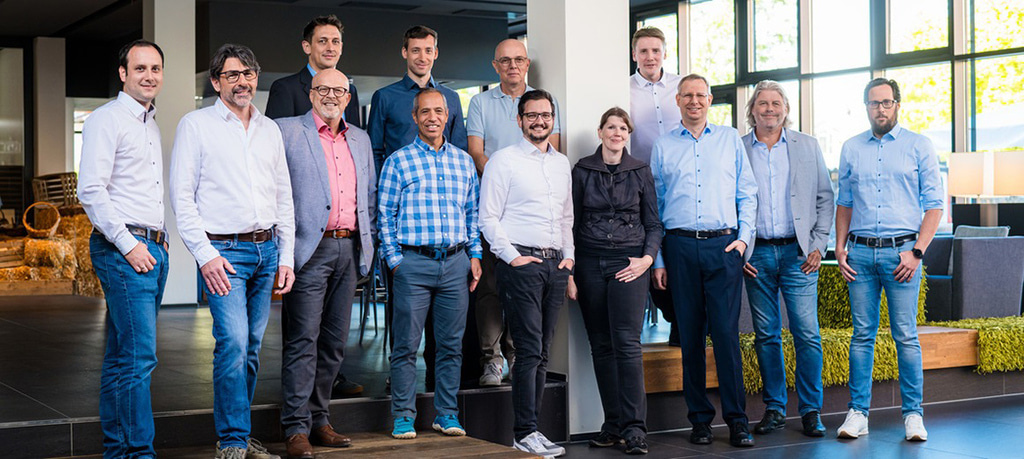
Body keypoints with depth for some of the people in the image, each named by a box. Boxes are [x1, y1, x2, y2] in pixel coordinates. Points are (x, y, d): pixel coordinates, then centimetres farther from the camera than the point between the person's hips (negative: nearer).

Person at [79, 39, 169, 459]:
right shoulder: (107, 120, -6)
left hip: (152, 248, 8)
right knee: (139, 356, -12)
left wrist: (160, 238, 15)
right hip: (122, 249, -8)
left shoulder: (151, 125, 20)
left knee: (122, 355, 11)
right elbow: (91, 191, -14)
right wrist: (128, 244, -15)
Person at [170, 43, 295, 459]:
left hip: (266, 250, 5)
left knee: (252, 347, 7)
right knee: (233, 342, -15)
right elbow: (182, 196, -4)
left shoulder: (270, 129, 15)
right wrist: (206, 255, -12)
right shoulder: (196, 125, 1)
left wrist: (286, 258, 10)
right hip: (224, 251, -5)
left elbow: (284, 198, 18)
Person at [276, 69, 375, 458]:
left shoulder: (360, 140, 18)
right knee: (303, 340, -8)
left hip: (349, 250, 6)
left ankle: (319, 420, 18)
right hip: (310, 248, -6)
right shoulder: (287, 132, 0)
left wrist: (369, 241, 17)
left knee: (334, 342, 9)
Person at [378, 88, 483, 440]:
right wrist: (394, 260, -5)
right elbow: (385, 215, 1)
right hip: (414, 262, -3)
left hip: (456, 263, 3)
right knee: (406, 344, -1)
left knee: (451, 344, 6)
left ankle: (447, 414, 15)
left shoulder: (463, 160, 13)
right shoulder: (399, 160, 2)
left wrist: (475, 255, 9)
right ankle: (403, 417, 7)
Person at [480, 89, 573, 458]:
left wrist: (569, 255, 12)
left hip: (555, 263, 6)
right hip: (521, 263, -6)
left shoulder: (562, 163, 18)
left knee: (542, 354, 6)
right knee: (529, 351, -10)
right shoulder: (503, 161, -2)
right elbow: (488, 218, -5)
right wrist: (513, 257, -11)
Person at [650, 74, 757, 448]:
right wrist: (656, 259, 6)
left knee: (727, 333, -7)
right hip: (680, 247, 1)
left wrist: (744, 237, -1)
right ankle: (700, 418, 11)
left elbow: (747, 193, 12)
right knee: (690, 336, 3)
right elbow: (654, 206, 11)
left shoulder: (731, 139, 12)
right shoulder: (663, 146, 11)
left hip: (723, 247, -1)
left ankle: (737, 420, -2)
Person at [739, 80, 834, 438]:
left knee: (807, 334, -4)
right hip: (756, 255, 0)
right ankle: (774, 409, 16)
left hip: (797, 253, 0)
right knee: (766, 335, 6)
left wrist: (818, 245, -1)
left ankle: (811, 411, 5)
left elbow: (825, 198, 9)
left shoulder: (808, 147, 8)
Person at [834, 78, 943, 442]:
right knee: (862, 335, 4)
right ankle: (858, 413, 8)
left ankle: (913, 414, 7)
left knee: (906, 336, -1)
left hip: (901, 252, -2)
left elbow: (934, 204, 1)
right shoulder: (851, 149, 13)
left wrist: (917, 251, -9)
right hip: (860, 252, 3)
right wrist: (840, 248, 5)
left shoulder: (918, 146, 4)